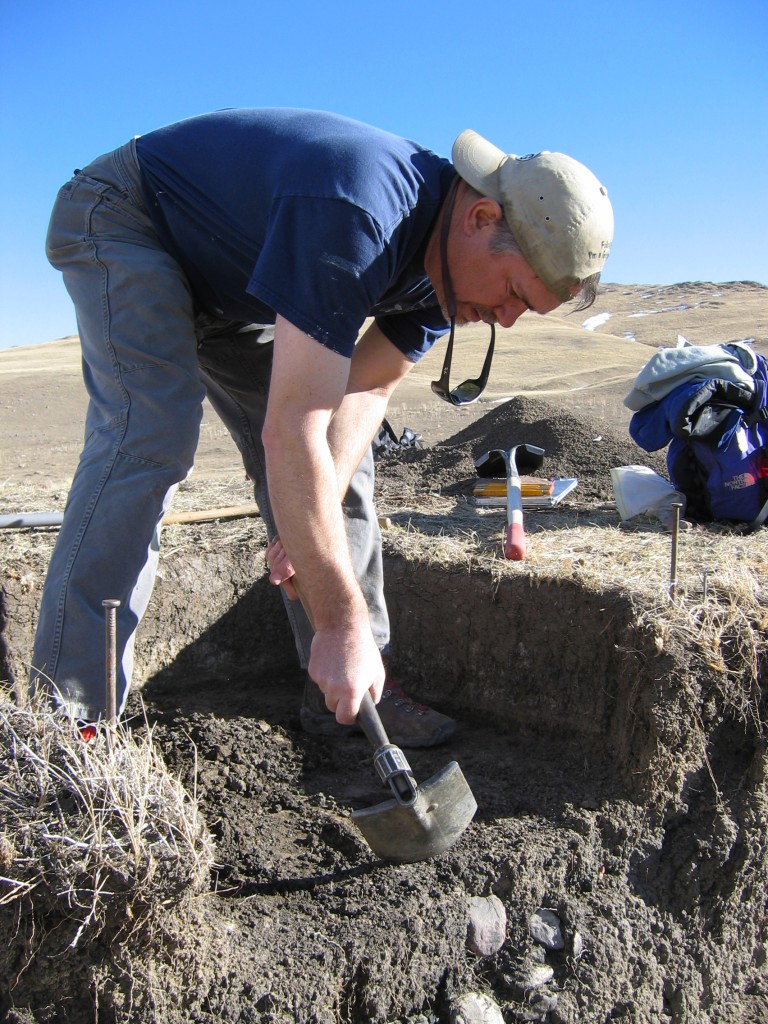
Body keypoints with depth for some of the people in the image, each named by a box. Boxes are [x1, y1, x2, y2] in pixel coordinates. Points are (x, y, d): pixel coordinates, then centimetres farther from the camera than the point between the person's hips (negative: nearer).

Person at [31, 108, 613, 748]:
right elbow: (290, 432, -43)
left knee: (335, 462, -3)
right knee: (152, 436, -29)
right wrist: (342, 624, -39)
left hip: (231, 281, 7)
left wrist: (314, 523, -24)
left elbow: (366, 391, -10)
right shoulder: (356, 215, -40)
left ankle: (348, 686, 4)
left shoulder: (449, 259, -12)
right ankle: (73, 714, -20)